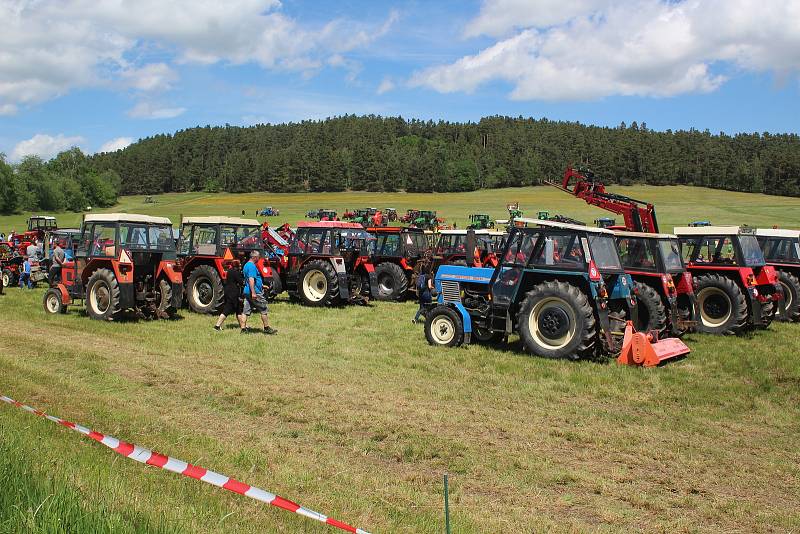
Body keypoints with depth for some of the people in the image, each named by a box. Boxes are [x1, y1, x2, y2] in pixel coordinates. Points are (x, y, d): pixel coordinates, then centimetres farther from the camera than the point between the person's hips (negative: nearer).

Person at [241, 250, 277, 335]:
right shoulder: (252, 266, -15)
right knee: (264, 310, 1)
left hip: (247, 292, 10)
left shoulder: (246, 265, 17)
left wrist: (262, 285, 34)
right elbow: (251, 279, -25)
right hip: (255, 292, -10)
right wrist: (253, 292, -28)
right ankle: (267, 328, 8)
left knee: (246, 311, 7)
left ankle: (243, 329, 6)